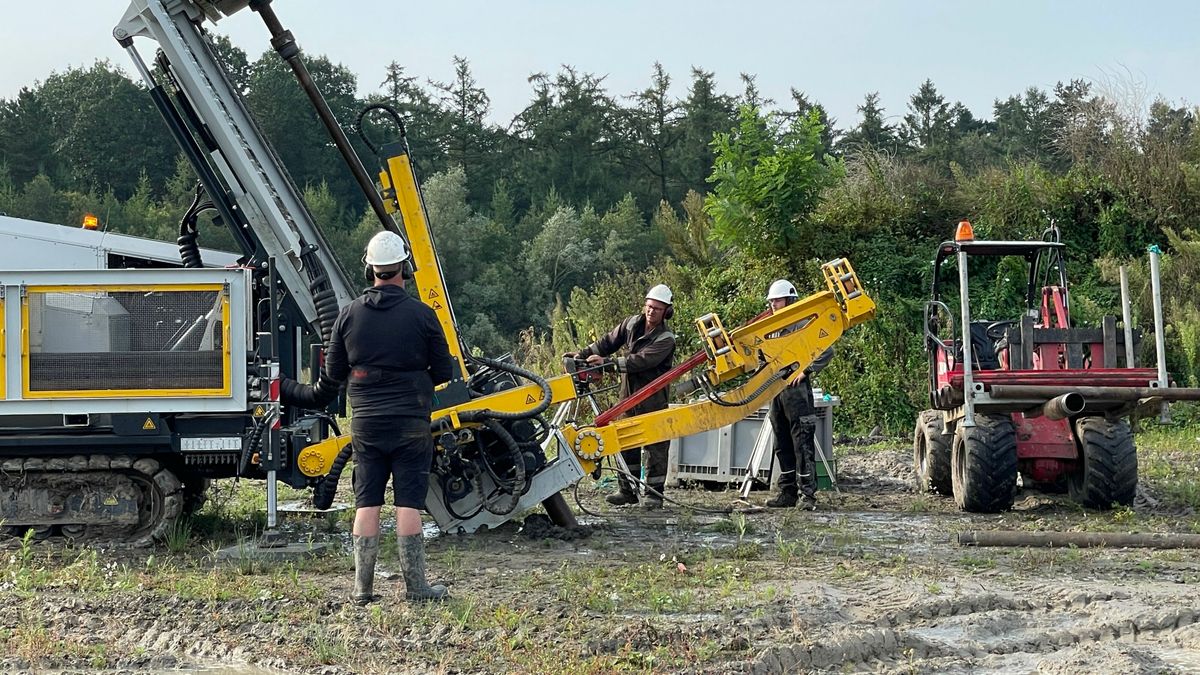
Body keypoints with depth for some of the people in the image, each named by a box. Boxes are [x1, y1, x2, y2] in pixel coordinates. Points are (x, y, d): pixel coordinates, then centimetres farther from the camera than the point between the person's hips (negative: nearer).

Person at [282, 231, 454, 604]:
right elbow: (444, 371, -1)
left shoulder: (350, 314, 1)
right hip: (411, 423, -2)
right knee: (408, 505, 0)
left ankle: (363, 588, 9)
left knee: (366, 505, 7)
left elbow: (334, 372, 7)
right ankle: (415, 586, 4)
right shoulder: (421, 315, -7)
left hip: (366, 422, 3)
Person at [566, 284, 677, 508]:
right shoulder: (632, 324, 4)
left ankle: (655, 494, 6)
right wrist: (583, 353, -3)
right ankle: (627, 490, 18)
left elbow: (640, 361, -26)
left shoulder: (665, 339, -16)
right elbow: (609, 341, 10)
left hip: (653, 400, -6)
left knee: (656, 447, -2)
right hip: (629, 395, 6)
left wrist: (607, 362, -30)